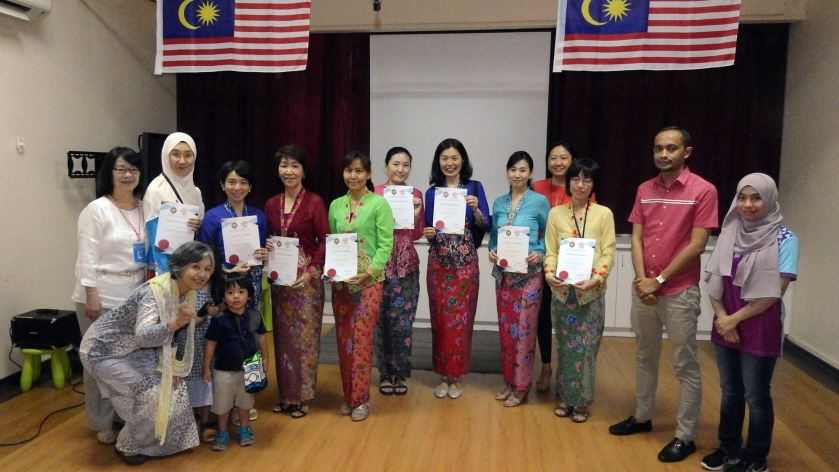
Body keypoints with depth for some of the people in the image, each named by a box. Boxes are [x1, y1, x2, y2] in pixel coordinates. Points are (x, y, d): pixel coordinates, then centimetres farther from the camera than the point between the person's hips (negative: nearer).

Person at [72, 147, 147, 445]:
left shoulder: (144, 208, 8)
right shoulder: (96, 209, -8)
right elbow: (87, 257, -11)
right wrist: (91, 294, -15)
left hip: (136, 294, 5)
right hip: (102, 297, -5)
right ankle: (102, 423, 19)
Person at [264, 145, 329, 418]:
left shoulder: (314, 202, -6)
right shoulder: (271, 204, 8)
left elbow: (324, 241, -8)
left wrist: (311, 271, -18)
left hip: (307, 277, -4)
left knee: (305, 335, 3)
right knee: (283, 335, 10)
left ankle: (303, 396, 16)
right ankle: (285, 394, 24)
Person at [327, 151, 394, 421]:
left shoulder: (379, 204, -6)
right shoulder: (336, 205, 9)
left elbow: (386, 244, -9)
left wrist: (368, 272, -18)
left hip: (369, 281, -5)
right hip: (340, 281, 5)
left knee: (361, 340, -2)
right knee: (343, 339, 10)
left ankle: (361, 399, 13)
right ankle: (348, 396, 25)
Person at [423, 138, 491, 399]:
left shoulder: (475, 187, 2)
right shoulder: (432, 192, 7)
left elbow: (486, 226, -2)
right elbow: (428, 228, 9)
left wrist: (475, 209, -19)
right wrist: (428, 233, -13)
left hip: (465, 262, -2)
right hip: (438, 262, 2)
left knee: (461, 319, 2)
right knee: (440, 318, 5)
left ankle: (457, 376, 16)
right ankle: (443, 375, 19)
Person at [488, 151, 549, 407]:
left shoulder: (539, 202, -4)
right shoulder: (498, 203, 8)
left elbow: (549, 235, 1)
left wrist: (539, 254, -15)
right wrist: (491, 251, -4)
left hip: (528, 274, -4)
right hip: (502, 273, 5)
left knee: (523, 328, -1)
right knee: (505, 327, 10)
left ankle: (521, 385, 13)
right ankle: (508, 381, 24)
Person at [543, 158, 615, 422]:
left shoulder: (604, 214, 1)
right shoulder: (556, 214, 6)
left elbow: (608, 252, -3)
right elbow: (551, 251, 3)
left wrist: (595, 278, -18)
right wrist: (549, 273, -15)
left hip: (591, 292, -2)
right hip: (562, 290, 2)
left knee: (585, 347, 2)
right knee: (565, 346, 10)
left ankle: (582, 401, 17)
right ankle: (566, 398, 24)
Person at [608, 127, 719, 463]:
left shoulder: (703, 191, -9)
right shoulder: (645, 190, 8)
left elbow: (696, 246, -13)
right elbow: (636, 238, 6)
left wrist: (658, 281, -12)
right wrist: (641, 278, -8)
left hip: (679, 292, -6)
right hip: (643, 288, 6)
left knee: (685, 366, 4)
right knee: (644, 357, 17)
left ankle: (685, 436, 15)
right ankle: (642, 417, 33)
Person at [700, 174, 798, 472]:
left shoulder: (784, 239, -10)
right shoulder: (729, 233, 3)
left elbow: (774, 292, -14)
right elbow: (714, 280, 4)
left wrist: (735, 319, -12)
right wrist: (722, 317, -8)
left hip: (760, 329, -4)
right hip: (726, 326, 4)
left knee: (756, 396, 7)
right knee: (730, 391, 16)